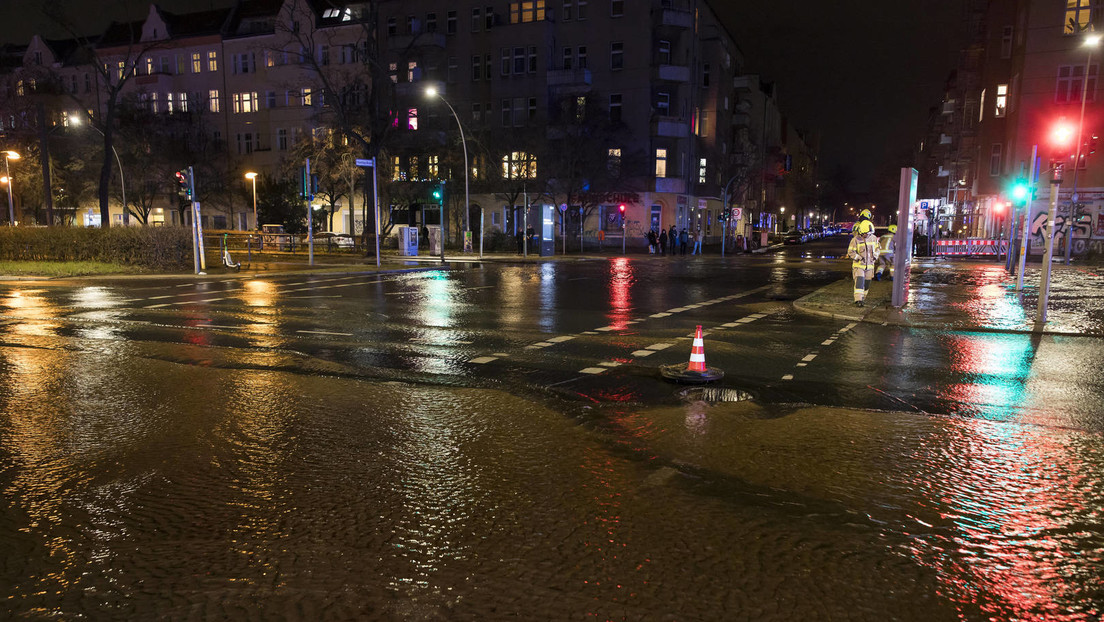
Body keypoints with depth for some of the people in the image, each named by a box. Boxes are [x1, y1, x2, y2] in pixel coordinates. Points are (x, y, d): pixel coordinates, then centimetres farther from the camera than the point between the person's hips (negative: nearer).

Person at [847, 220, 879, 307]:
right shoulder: (855, 240, -14)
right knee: (859, 282, -16)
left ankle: (862, 298, 30)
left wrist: (875, 256, -3)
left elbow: (876, 248, 15)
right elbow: (850, 252, -12)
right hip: (858, 265, -5)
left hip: (869, 265, 5)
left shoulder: (873, 238, 1)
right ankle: (858, 300, -18)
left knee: (866, 283, 12)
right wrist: (859, 258, -23)